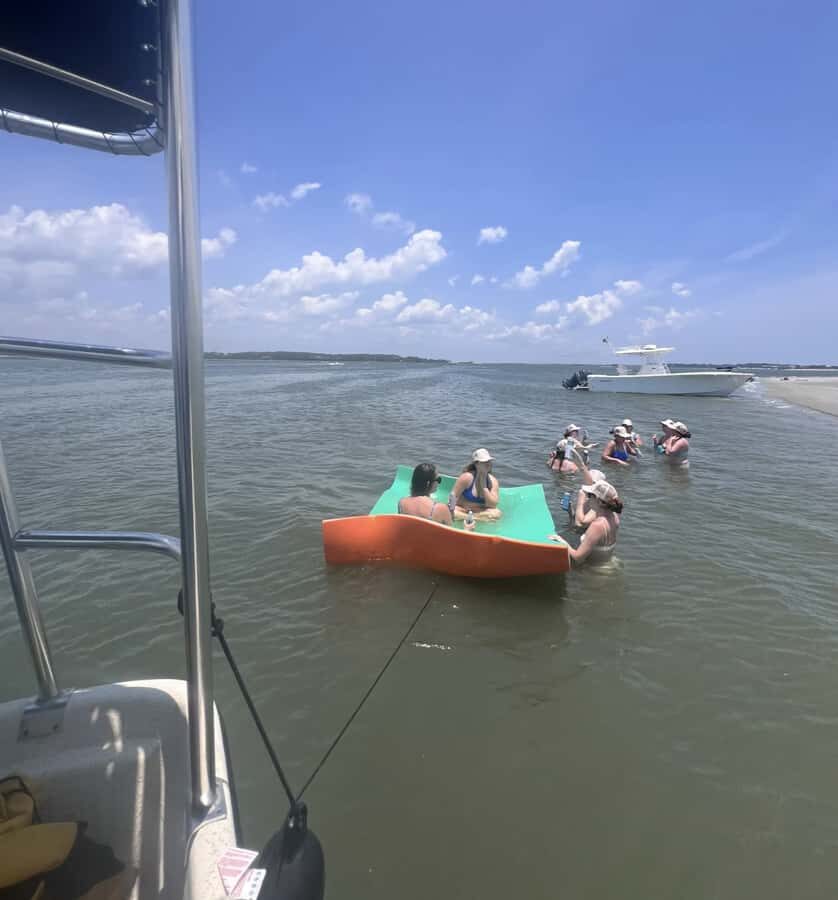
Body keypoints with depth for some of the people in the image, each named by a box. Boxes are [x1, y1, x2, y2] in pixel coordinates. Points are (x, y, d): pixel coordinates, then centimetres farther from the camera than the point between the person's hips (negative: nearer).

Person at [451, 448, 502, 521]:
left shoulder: (493, 481, -5)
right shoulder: (467, 477, -14)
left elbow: (493, 505, -12)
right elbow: (454, 495, -13)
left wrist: (484, 487, -18)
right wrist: (451, 509, -29)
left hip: (480, 512, 3)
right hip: (462, 510, -3)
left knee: (497, 513, -25)